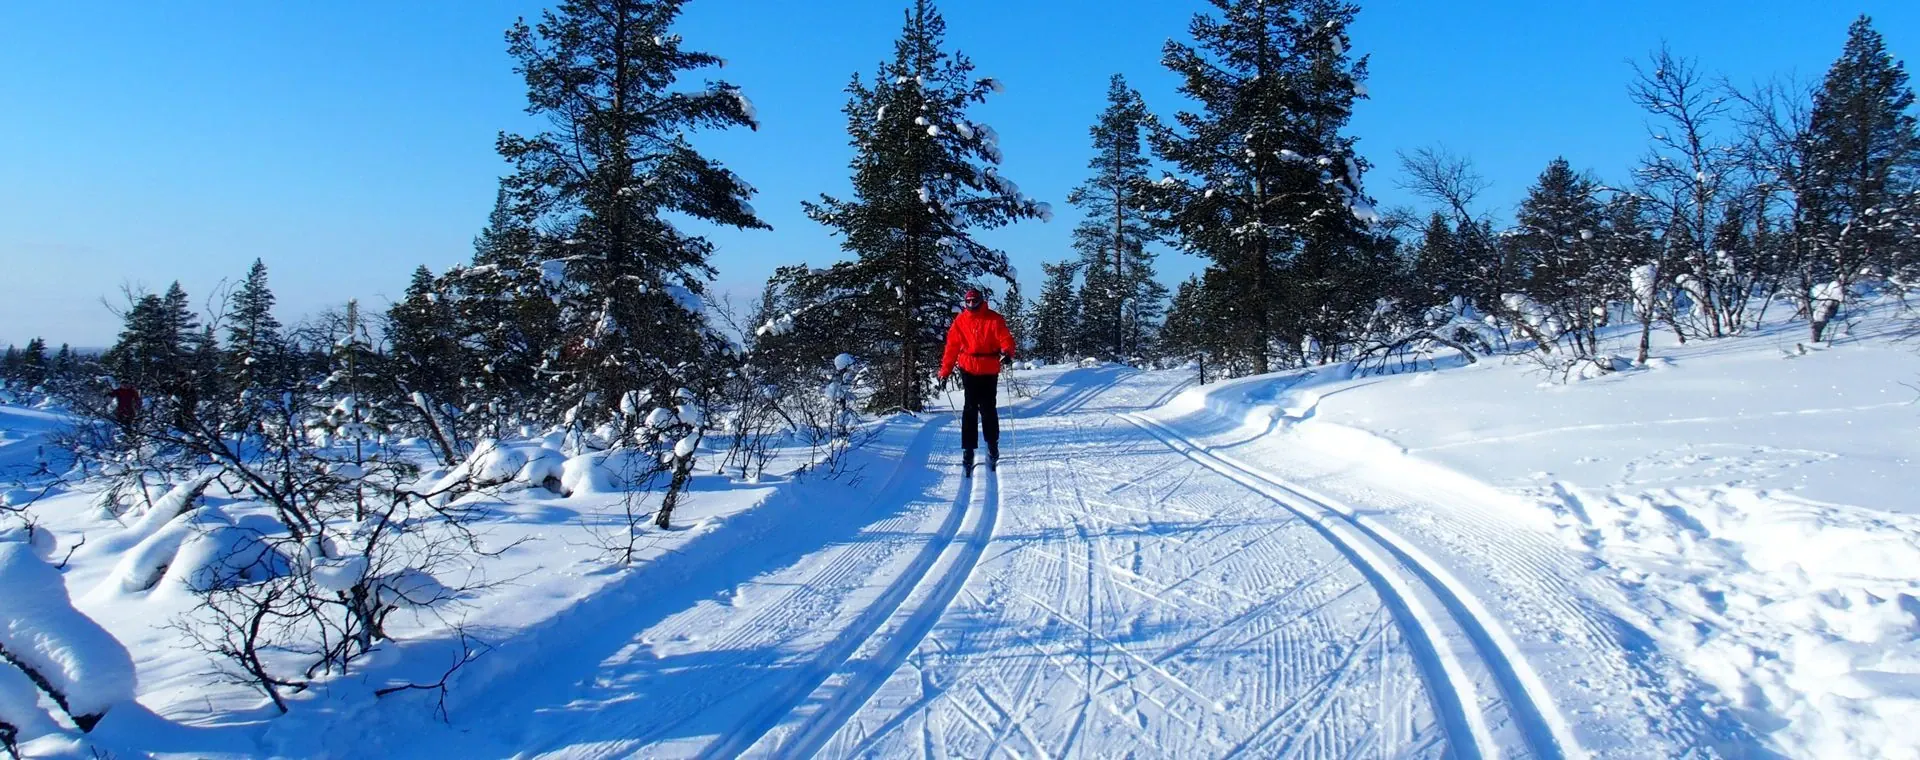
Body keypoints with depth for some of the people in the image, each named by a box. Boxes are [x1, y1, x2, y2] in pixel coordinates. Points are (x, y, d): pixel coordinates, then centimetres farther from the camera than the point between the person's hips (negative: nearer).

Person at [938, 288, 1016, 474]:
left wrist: (1007, 352, -31)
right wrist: (945, 372, 4)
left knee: (989, 409, 6)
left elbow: (1005, 338, -9)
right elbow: (952, 347, 6)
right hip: (969, 369, 1)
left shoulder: (994, 319, 0)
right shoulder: (960, 321, 5)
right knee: (970, 408, -3)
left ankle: (992, 445, 22)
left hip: (989, 370, -1)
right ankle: (968, 448, -1)